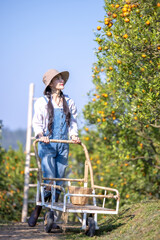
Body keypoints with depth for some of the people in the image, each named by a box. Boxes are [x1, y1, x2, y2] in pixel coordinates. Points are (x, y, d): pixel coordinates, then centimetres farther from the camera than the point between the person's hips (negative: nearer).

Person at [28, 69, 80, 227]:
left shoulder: (69, 102, 14)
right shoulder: (42, 102, 4)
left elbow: (73, 122, 16)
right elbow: (37, 122, 0)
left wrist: (74, 135, -3)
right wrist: (40, 135, -19)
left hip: (63, 145, 4)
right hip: (47, 145, -4)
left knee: (59, 182, 1)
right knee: (49, 180, -13)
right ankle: (36, 212, 3)